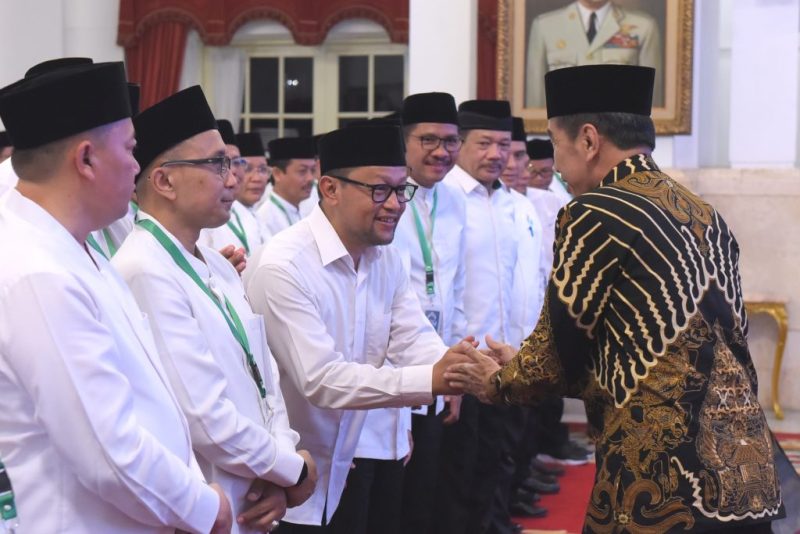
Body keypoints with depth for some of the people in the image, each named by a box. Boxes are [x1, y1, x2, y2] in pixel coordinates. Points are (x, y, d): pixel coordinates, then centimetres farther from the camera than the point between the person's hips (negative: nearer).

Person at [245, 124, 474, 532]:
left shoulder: (386, 259, 3)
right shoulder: (284, 266, -23)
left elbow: (413, 340, -5)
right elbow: (321, 378, -29)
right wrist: (431, 379, -36)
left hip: (346, 471, 7)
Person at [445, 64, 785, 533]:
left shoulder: (593, 215, -10)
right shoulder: (703, 214, 12)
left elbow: (559, 350, -4)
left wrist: (498, 382, 17)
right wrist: (525, 364, 26)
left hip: (661, 476, -7)